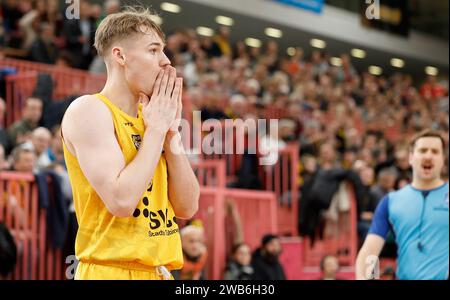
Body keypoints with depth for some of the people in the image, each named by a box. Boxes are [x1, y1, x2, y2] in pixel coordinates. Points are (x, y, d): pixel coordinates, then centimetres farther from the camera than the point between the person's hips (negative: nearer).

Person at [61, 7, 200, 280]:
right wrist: (156, 129, -14)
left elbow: (188, 207, 6)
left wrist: (171, 132, -2)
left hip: (159, 271, 7)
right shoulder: (89, 111, -10)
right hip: (110, 270, -7)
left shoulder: (150, 115, 10)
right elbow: (121, 201, -23)